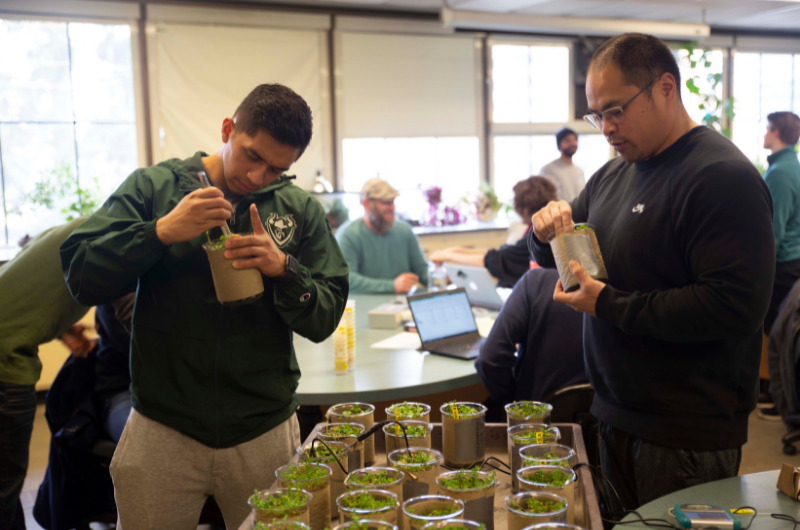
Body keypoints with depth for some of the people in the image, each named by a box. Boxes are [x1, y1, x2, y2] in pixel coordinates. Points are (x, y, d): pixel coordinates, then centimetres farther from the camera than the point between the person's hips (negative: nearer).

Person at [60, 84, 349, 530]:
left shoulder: (302, 210, 2)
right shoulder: (153, 187, -1)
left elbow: (325, 320, -1)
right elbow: (81, 278, -9)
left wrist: (283, 268, -18)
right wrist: (163, 231, -20)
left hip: (265, 433, 1)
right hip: (162, 431, -1)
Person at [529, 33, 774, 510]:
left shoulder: (724, 177, -17)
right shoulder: (614, 175, 11)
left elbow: (735, 307, -26)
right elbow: (557, 257, 22)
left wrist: (608, 304, -24)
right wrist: (550, 229, -3)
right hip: (618, 417, 8)